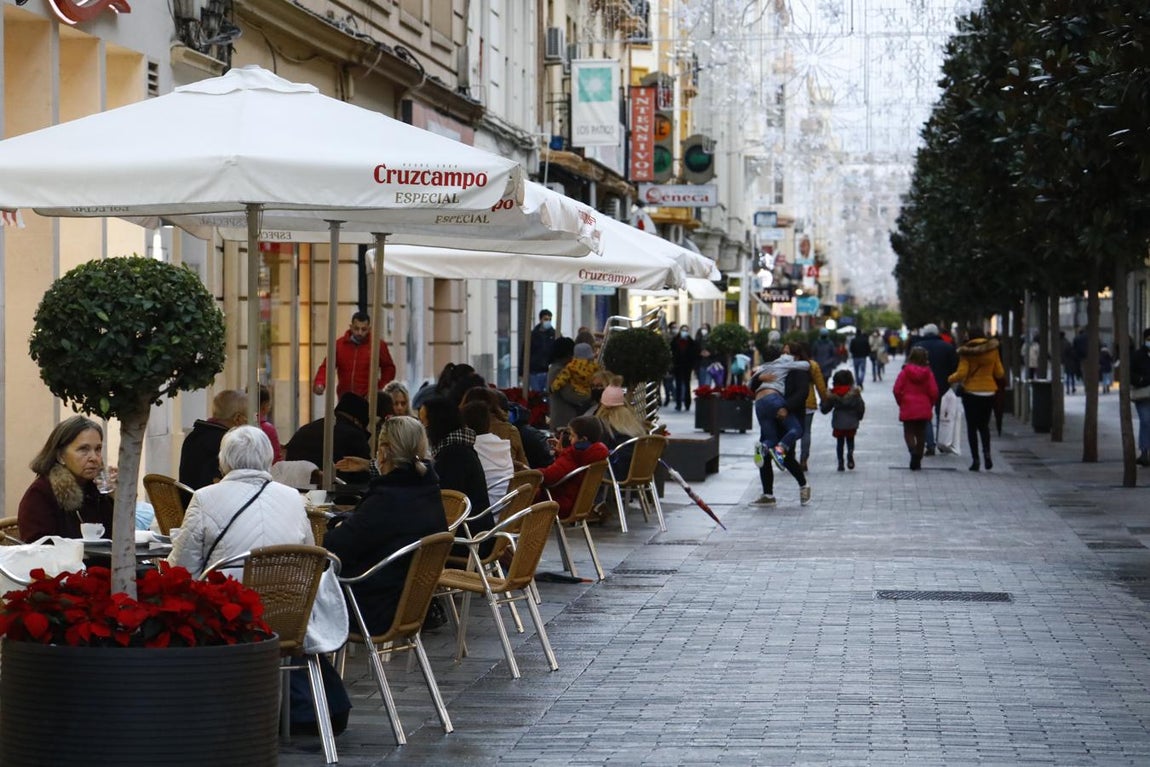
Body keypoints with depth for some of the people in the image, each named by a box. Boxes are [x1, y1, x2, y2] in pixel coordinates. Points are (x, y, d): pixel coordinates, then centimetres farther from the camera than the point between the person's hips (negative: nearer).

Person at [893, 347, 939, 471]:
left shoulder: (905, 372, -6)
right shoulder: (928, 373, -4)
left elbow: (897, 390, -8)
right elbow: (934, 392, -6)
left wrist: (901, 403, 8)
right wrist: (930, 405, 11)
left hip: (908, 409, -1)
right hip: (924, 409, 2)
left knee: (909, 432, 5)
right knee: (921, 434, 11)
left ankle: (913, 451, -25)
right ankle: (917, 461, 11)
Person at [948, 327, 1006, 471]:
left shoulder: (966, 352, -9)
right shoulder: (993, 350, 0)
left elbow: (961, 374, -14)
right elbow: (999, 373, 3)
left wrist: (950, 379, 4)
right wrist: (1002, 376, 25)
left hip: (971, 392, -3)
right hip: (989, 392, 3)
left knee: (972, 427, 5)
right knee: (984, 425, 17)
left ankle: (975, 459, -1)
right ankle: (987, 452, -6)